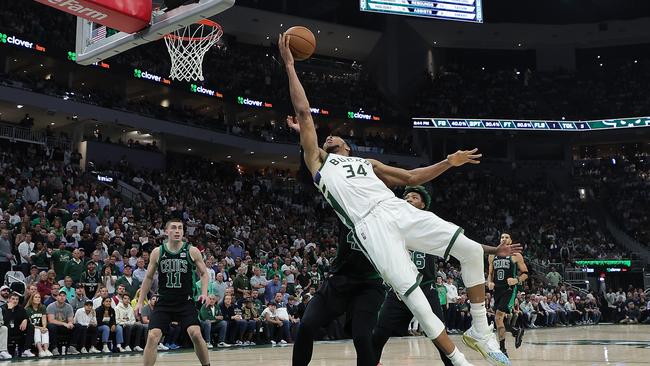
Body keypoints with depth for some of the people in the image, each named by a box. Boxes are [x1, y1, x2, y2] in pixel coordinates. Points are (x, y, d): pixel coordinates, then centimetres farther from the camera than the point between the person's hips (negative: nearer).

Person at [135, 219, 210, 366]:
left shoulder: (192, 251, -3)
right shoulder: (157, 252, 1)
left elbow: (204, 273, 9)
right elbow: (148, 278, 10)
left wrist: (204, 293, -7)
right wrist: (140, 301, 7)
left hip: (186, 302, -1)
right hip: (163, 303, 1)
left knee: (196, 334, -15)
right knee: (152, 337, -9)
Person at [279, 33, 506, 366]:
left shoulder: (368, 163, 35)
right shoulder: (319, 161, 22)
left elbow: (410, 178, 34)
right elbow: (303, 113, 17)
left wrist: (449, 162, 25)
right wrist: (289, 64, 19)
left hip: (400, 212, 5)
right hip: (371, 225, -5)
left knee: (472, 250, -7)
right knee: (411, 292, -17)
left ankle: (479, 331, 7)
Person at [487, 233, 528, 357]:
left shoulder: (516, 256, 1)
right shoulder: (493, 256, 14)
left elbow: (525, 273, 3)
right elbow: (490, 273, 21)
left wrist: (516, 280, -16)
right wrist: (489, 282, 0)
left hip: (510, 290, -6)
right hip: (497, 290, 6)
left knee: (498, 318, -18)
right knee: (501, 319, 8)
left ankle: (502, 348, -5)